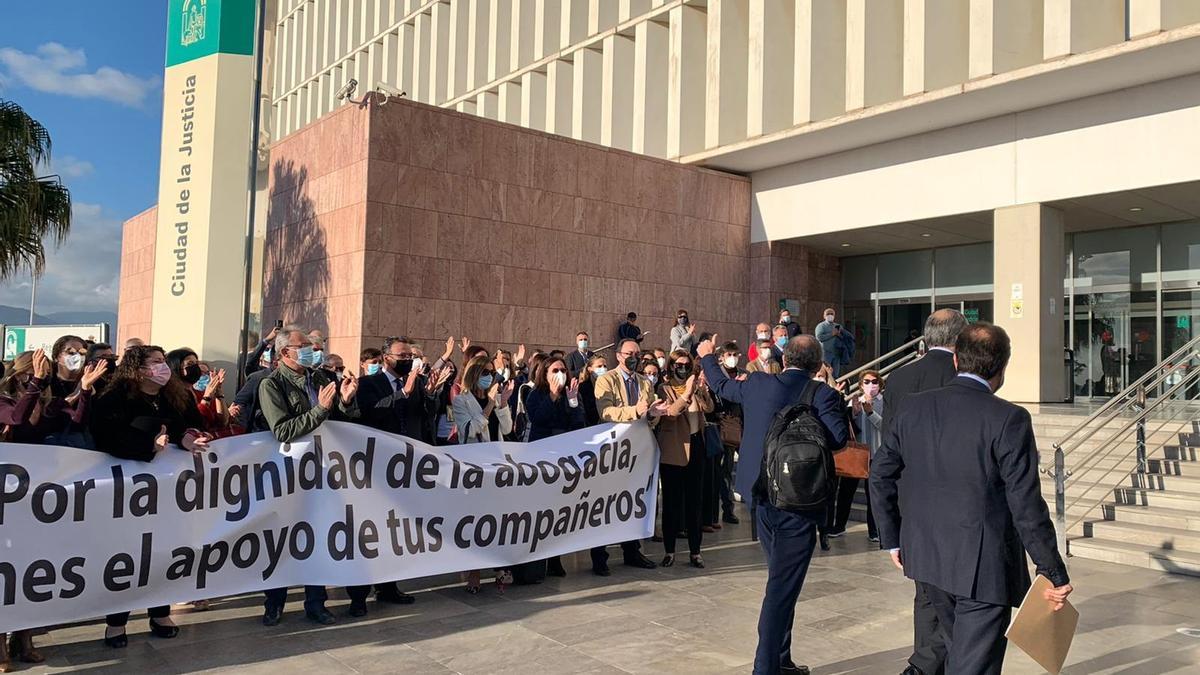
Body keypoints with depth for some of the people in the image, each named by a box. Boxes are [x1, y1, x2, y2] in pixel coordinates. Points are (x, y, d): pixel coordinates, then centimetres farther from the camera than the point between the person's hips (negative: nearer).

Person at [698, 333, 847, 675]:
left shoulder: (756, 384, 2)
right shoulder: (823, 394, -11)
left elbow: (721, 385, 19)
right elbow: (837, 438, -22)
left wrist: (707, 357, 39)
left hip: (763, 498, 6)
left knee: (781, 581, 20)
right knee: (783, 587, 0)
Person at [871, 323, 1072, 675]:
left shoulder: (914, 407, 0)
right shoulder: (1009, 419, -15)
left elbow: (881, 475, 5)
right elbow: (1026, 506, -15)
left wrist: (893, 539, 16)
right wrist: (1055, 574, -5)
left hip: (924, 556, 6)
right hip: (983, 567, -5)